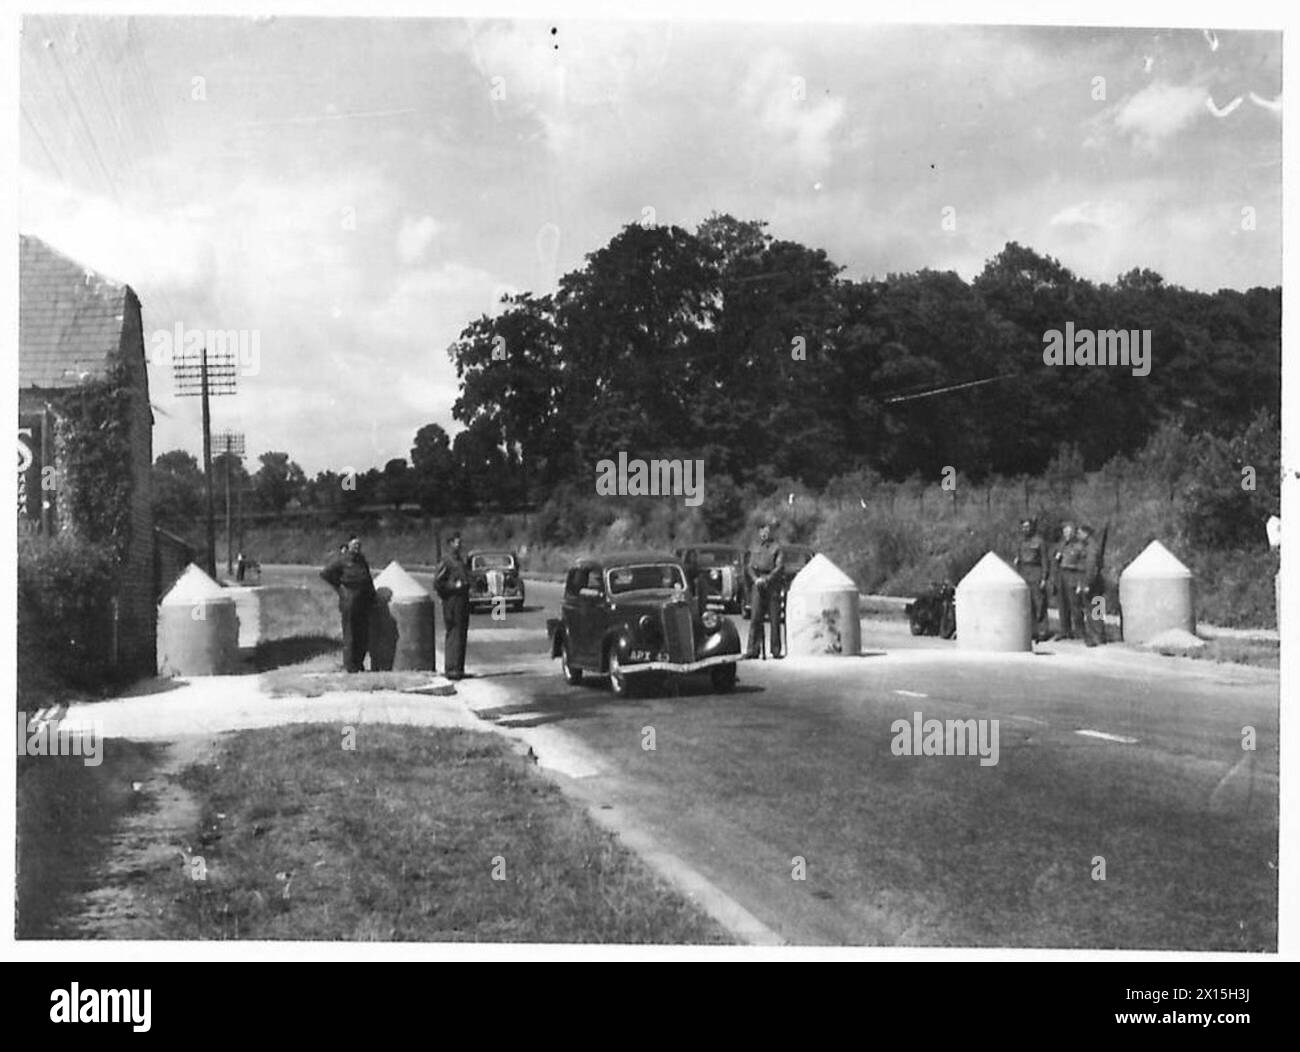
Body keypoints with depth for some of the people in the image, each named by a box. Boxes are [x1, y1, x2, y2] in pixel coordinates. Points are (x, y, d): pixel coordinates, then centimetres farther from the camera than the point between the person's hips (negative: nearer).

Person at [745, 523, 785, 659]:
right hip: (758, 585, 3)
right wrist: (756, 579, -7)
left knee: (775, 618, -2)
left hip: (772, 583, -3)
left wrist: (767, 578, -15)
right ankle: (752, 650, -5)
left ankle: (776, 650, 3)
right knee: (755, 617, -4)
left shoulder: (776, 547, 6)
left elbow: (778, 567, -3)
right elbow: (750, 567, 13)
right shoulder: (754, 548, 18)